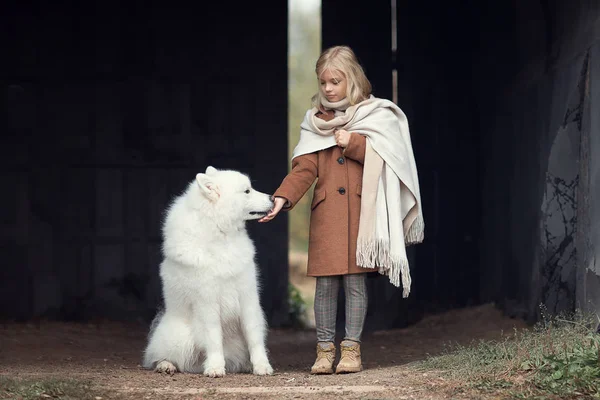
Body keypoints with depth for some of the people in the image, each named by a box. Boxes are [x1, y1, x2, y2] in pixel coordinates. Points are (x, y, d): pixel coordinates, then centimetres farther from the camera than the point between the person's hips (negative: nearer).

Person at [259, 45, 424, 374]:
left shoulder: (375, 115, 6)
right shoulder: (316, 119, 11)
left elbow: (385, 158, -3)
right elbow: (304, 167, 3)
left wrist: (352, 143, -11)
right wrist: (283, 197, -12)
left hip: (360, 210, -2)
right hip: (326, 211, 2)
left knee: (355, 281, -2)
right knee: (325, 283, -1)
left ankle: (352, 349, 5)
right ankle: (325, 350, 6)